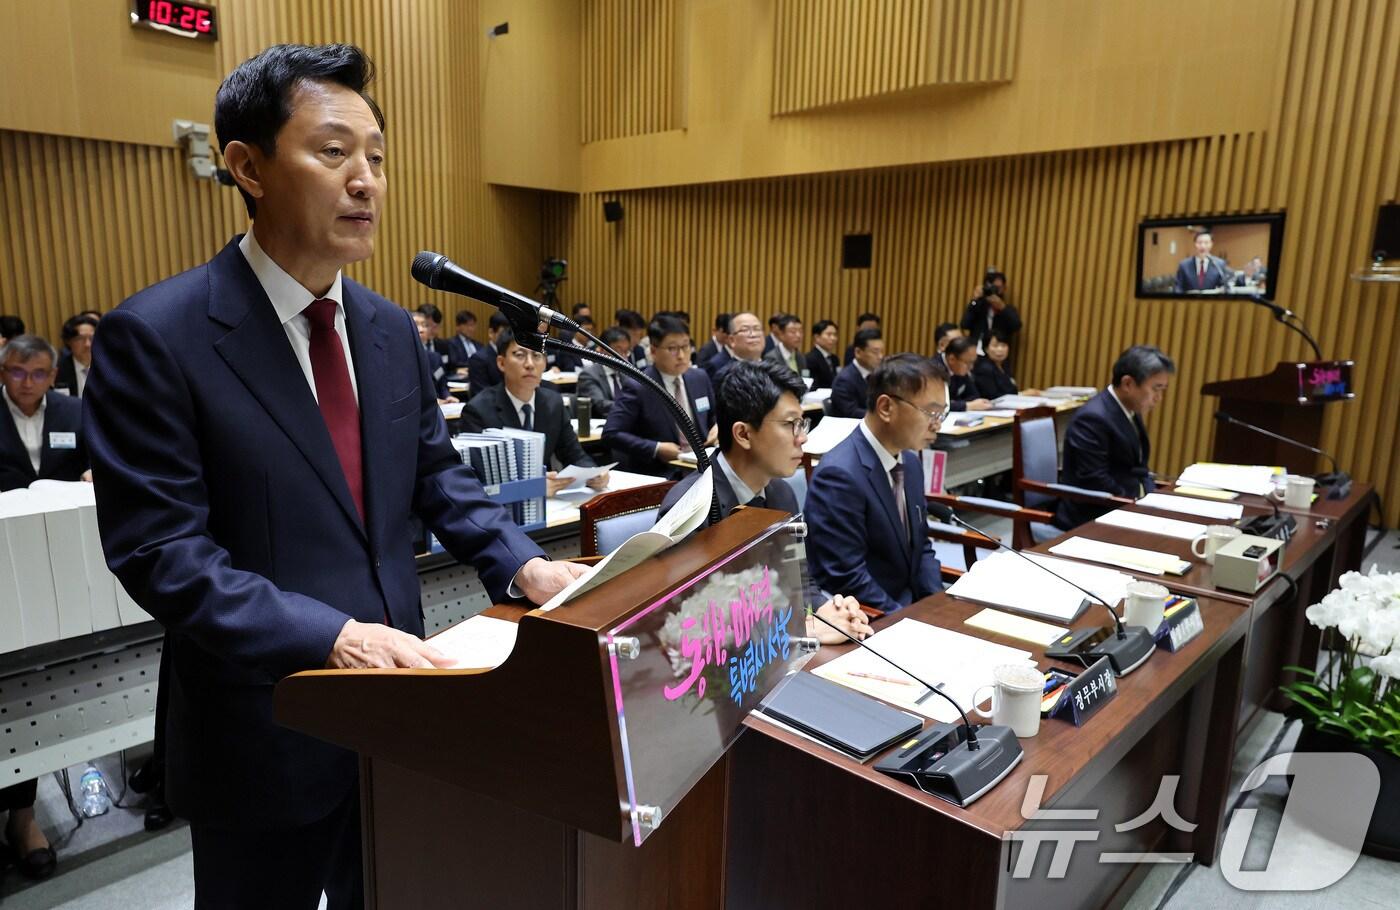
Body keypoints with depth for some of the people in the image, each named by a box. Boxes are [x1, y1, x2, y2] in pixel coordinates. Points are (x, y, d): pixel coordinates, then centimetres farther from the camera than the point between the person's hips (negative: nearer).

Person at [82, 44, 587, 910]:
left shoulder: (391, 328, 3)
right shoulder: (155, 336, -16)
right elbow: (161, 551, -20)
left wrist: (523, 563, -9)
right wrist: (331, 637, -30)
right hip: (264, 728, -5)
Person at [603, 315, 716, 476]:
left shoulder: (700, 378, 8)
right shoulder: (637, 388, -10)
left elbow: (714, 416, 22)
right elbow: (611, 434, -13)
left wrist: (718, 427, -1)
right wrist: (656, 449, -19)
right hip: (657, 475, -5)